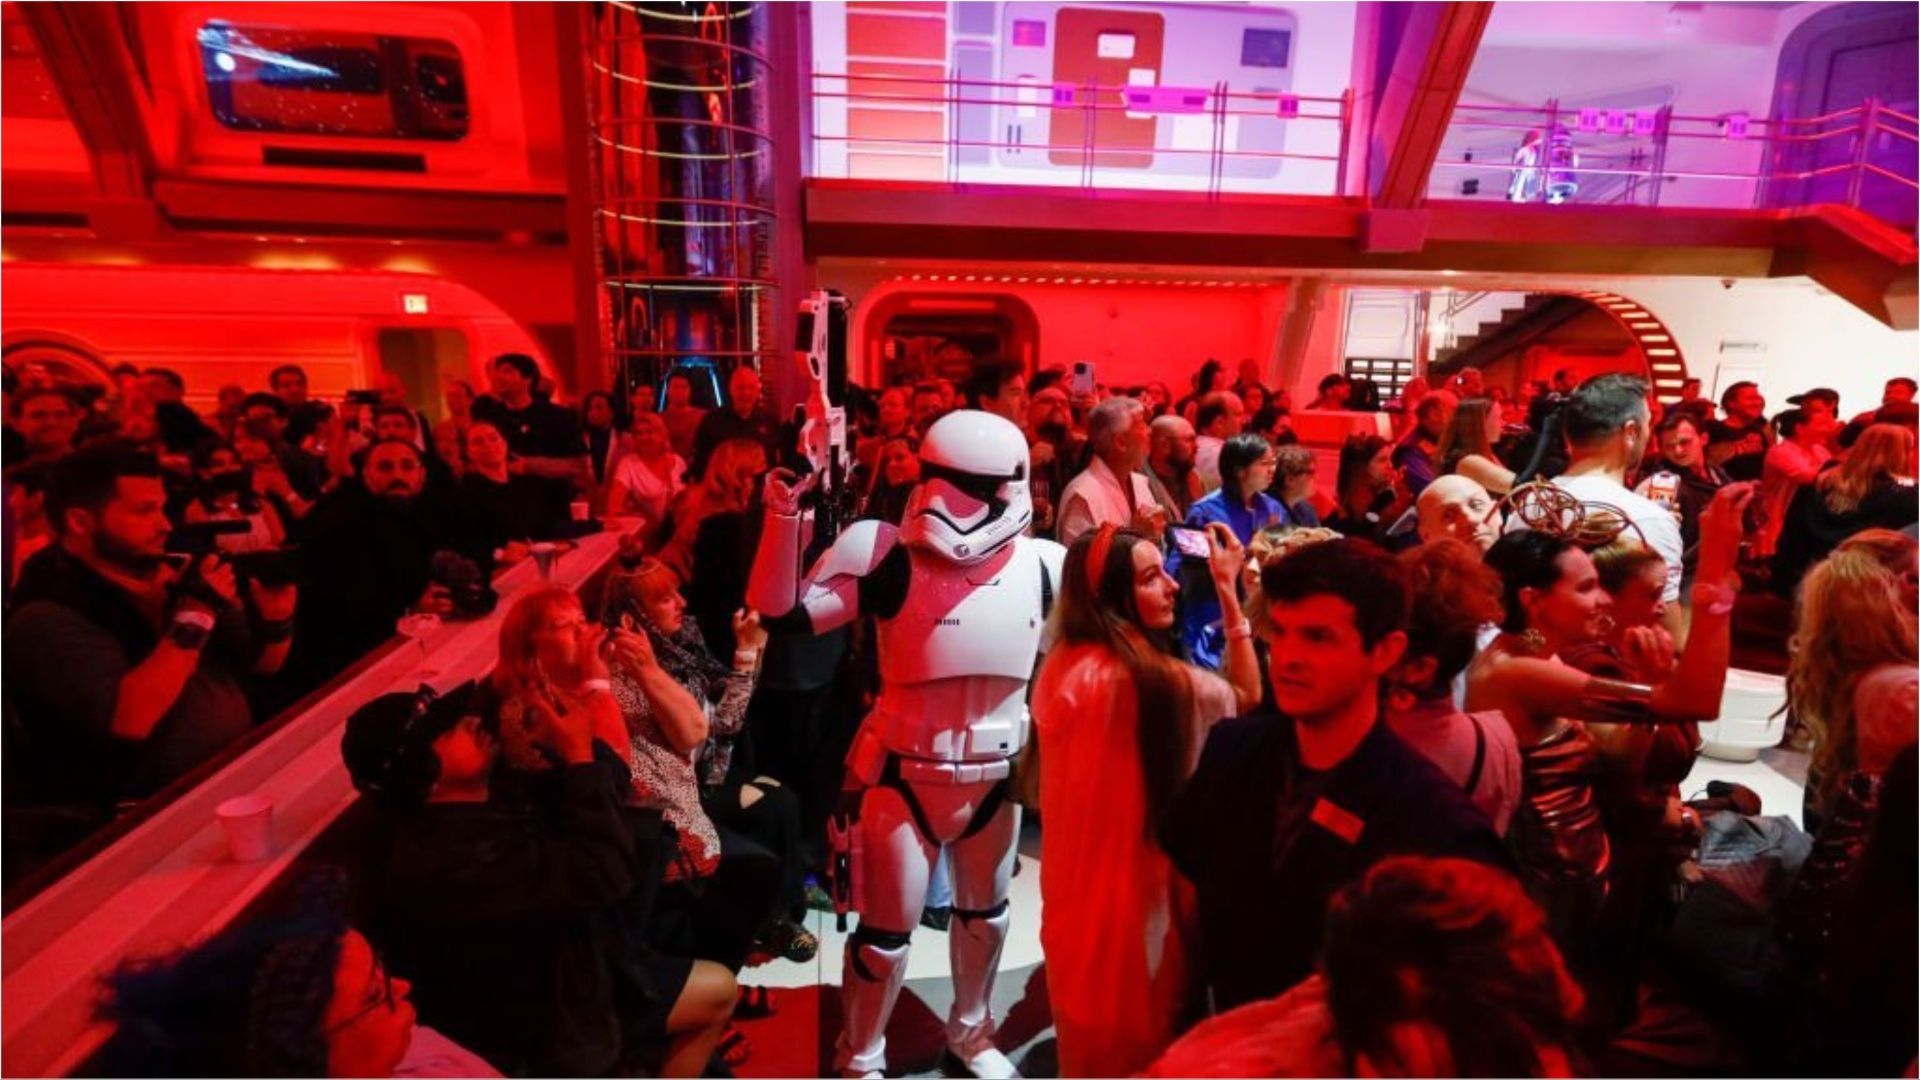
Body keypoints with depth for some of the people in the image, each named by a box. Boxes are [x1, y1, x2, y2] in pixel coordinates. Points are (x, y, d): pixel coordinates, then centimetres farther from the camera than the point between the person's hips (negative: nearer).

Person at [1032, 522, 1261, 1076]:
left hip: (1078, 887, 6)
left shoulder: (1063, 666, -5)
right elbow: (1248, 697, -8)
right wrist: (1228, 590, -7)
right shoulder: (1158, 682, -25)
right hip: (1133, 891, -6)